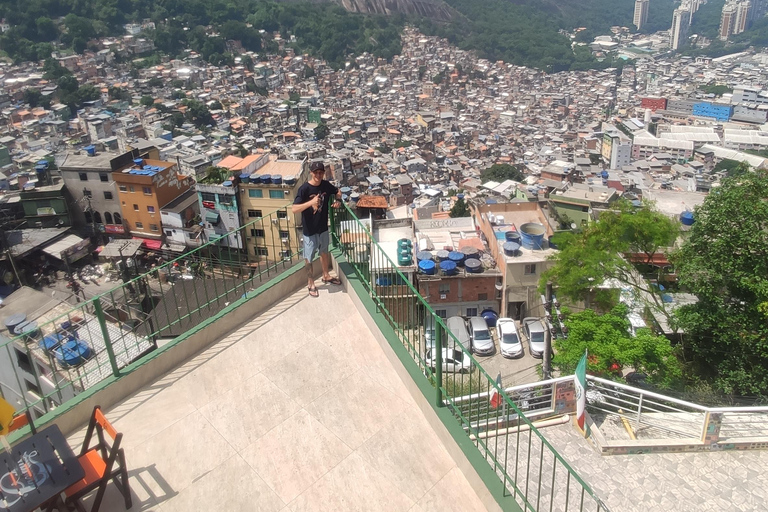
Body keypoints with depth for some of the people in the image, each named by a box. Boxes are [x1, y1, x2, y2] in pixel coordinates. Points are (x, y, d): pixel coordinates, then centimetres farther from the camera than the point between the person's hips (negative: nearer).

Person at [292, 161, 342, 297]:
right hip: (310, 230, -6)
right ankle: (311, 283, 27)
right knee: (309, 257, 9)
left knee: (324, 252, 24)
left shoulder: (326, 185, -5)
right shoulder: (304, 189, -22)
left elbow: (337, 192, 16)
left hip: (323, 227, 6)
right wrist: (311, 202, -42)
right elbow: (294, 209, -30)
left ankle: (326, 276, 45)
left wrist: (338, 200, -6)